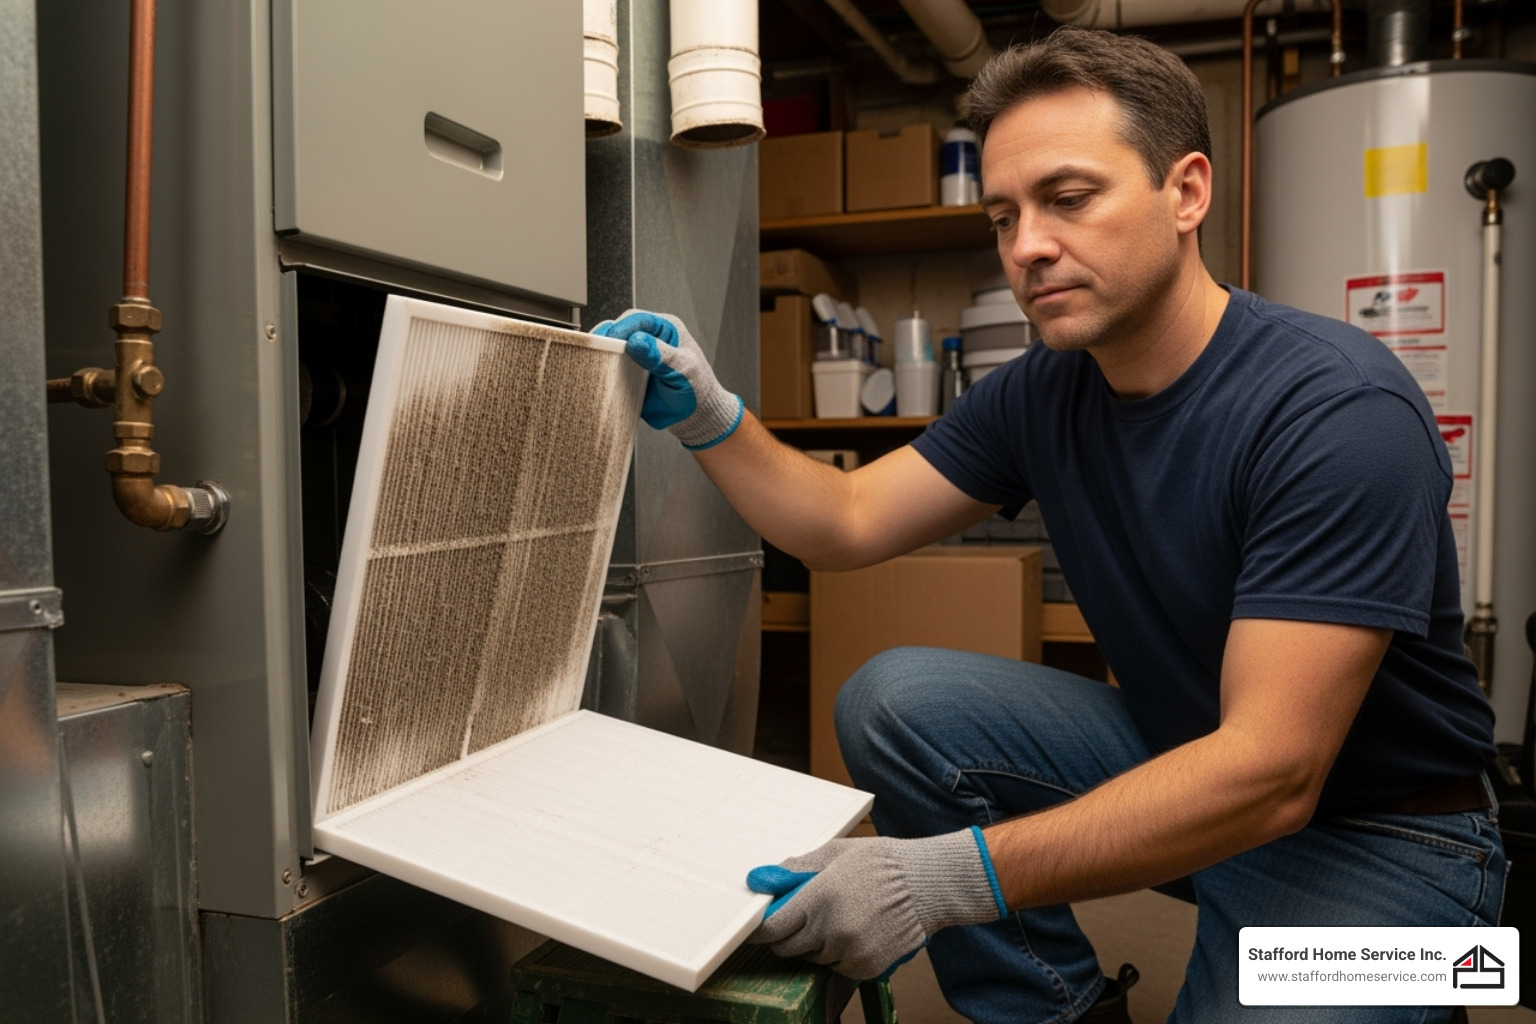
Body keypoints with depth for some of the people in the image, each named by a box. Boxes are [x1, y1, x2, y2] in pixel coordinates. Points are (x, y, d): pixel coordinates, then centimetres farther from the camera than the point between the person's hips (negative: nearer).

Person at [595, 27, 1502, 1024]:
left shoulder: (1338, 408, -26)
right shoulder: (1043, 392, -3)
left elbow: (1271, 772, -32)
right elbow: (848, 521, 2)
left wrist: (951, 875, -40)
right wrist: (710, 419, -16)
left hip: (1377, 832, -5)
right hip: (1175, 756, 6)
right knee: (892, 699, -9)